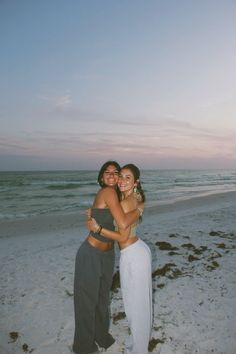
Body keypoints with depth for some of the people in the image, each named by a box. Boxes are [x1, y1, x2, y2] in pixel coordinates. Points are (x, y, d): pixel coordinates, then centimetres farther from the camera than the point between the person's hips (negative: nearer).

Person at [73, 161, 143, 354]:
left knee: (103, 297, 26)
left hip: (107, 254, 8)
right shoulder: (108, 192, -23)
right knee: (87, 299, 12)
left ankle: (101, 335, 50)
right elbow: (123, 223, -31)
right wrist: (140, 208, -14)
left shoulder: (115, 194, 3)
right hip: (91, 254, -8)